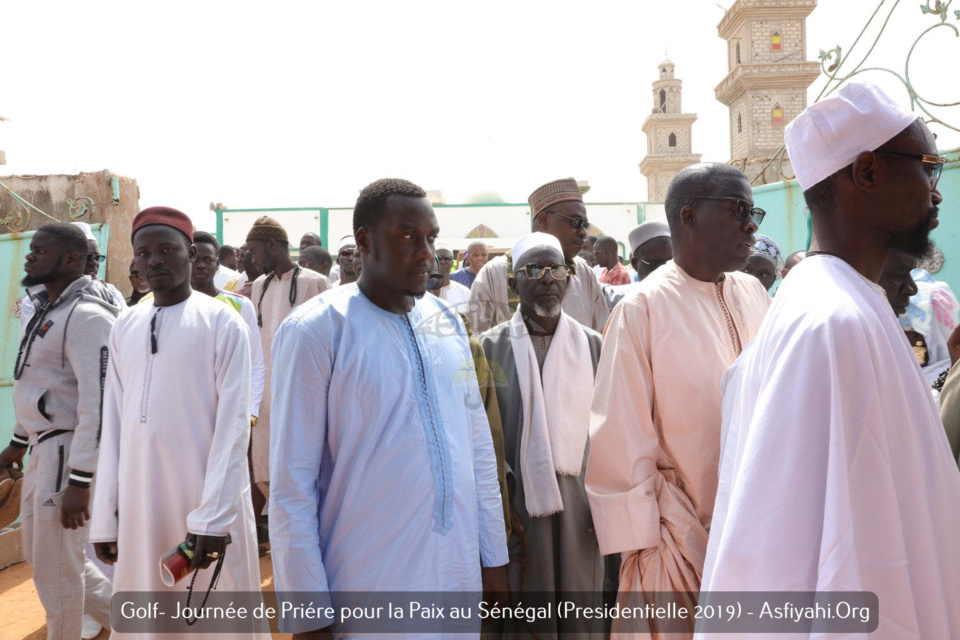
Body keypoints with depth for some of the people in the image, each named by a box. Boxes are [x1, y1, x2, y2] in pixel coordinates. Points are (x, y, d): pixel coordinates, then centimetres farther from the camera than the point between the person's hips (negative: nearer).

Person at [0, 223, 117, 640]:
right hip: (44, 447, 10)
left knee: (56, 567, 3)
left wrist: (79, 481, -26)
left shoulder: (86, 316, -19)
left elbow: (97, 403, -24)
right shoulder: (48, 309, 12)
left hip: (68, 450, -10)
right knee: (39, 553, 21)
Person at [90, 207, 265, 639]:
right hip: (139, 502, 5)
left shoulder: (222, 322, -6)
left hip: (207, 501, -4)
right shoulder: (124, 329, 8)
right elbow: (113, 426, 9)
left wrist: (214, 515, -16)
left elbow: (233, 424, -10)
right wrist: (105, 518, 6)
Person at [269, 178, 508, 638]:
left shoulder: (447, 322, 4)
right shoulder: (315, 331, -12)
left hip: (460, 573, 5)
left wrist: (493, 554, 9)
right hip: (367, 586, -5)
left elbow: (478, 446, 9)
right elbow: (292, 483, -11)